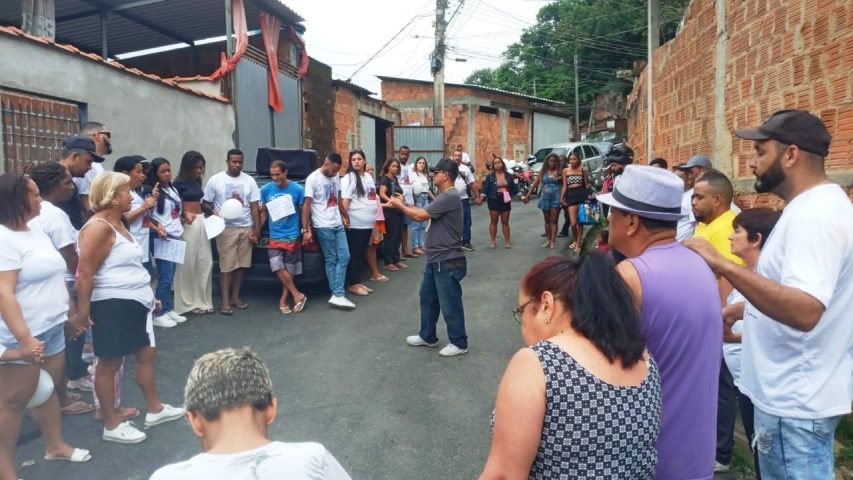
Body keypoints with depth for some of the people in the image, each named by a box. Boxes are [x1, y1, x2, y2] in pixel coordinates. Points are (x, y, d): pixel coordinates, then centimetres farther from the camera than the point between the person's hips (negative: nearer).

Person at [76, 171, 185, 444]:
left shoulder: (118, 223, 13)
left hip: (134, 302, 10)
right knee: (110, 363, 3)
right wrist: (83, 309, -23)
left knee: (146, 354, 16)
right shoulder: (99, 227, -18)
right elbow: (85, 272, -22)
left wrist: (149, 294, 25)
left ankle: (155, 409, 29)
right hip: (112, 305, -10)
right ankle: (112, 426, 15)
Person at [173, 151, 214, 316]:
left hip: (202, 222, 7)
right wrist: (183, 216, -26)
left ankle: (202, 301, 16)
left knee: (205, 263, 8)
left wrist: (211, 211, 7)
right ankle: (188, 303, 8)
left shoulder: (198, 181, 12)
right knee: (188, 264, -1)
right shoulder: (178, 183, -8)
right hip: (187, 225, -7)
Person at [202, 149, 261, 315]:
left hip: (246, 228, 3)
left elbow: (254, 207, 6)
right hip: (226, 229, -2)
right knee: (227, 266, -3)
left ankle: (235, 297, 18)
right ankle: (225, 301, 2)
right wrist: (213, 212, -17)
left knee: (240, 265, 6)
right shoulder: (215, 180, 0)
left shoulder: (249, 181, 6)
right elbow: (205, 203, 5)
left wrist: (257, 230, 1)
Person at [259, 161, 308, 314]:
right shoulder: (266, 189, 0)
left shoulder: (297, 189, -6)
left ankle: (283, 300, 15)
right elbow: (263, 212, 10)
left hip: (293, 236, -1)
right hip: (275, 236, 2)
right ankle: (297, 295, 1)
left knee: (289, 270, 4)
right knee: (278, 267, -10)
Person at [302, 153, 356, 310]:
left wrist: (343, 216, 19)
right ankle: (338, 295, 5)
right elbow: (306, 205, -12)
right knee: (332, 260, -1)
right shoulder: (313, 179, -11)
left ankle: (337, 295, 5)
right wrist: (306, 230, -15)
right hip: (323, 227, -7)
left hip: (338, 225, 7)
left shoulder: (335, 177, 8)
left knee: (344, 257, 2)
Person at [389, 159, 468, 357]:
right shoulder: (444, 195, 14)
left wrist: (400, 206, -7)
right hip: (435, 259, 11)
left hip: (448, 261, -11)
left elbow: (421, 215, -22)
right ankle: (427, 336, 32)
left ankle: (459, 343, 15)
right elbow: (425, 212, 14)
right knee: (428, 297, 19)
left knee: (449, 303, 1)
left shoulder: (450, 197, -22)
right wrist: (404, 204, 7)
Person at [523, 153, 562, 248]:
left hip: (556, 197, -3)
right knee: (547, 220, 10)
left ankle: (553, 241, -2)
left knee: (554, 220, -1)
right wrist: (528, 195, 5)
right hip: (545, 196, 3)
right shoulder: (543, 171, 4)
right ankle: (548, 240, 17)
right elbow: (535, 183, 6)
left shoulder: (559, 172, -4)